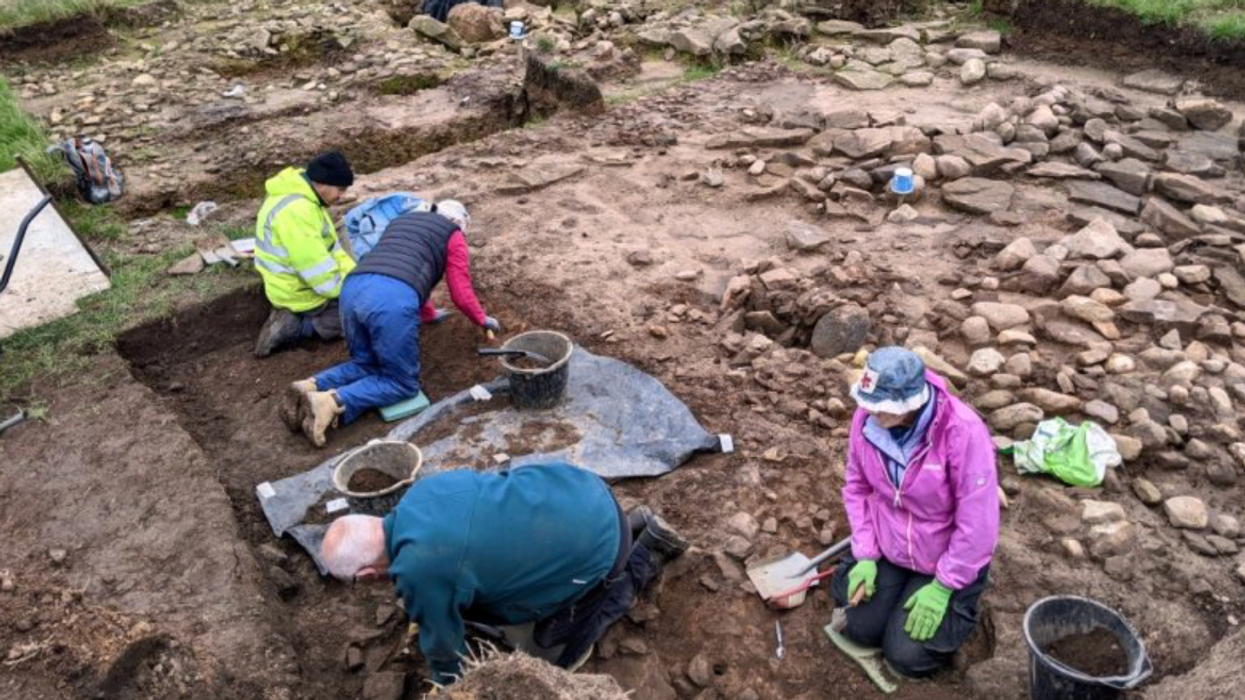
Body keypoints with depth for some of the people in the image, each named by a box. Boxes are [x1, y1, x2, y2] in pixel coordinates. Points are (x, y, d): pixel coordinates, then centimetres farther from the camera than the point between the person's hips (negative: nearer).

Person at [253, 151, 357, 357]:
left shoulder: (304, 196, 4)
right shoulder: (295, 211, -29)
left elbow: (330, 246, 9)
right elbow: (316, 267, -28)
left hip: (296, 284, 10)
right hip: (301, 293, -10)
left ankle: (293, 318, 14)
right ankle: (294, 327, -5)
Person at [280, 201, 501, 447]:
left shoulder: (399, 222, 39)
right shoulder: (453, 235, 21)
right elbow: (461, 293, 21)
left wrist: (430, 314, 66)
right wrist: (482, 319, 40)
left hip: (352, 290, 7)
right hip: (392, 300, -6)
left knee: (366, 364, 27)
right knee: (403, 383, 8)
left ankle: (311, 387, 1)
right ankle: (333, 403, -14)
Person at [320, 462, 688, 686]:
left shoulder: (418, 569, -23)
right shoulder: (421, 492, 1)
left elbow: (442, 642, -4)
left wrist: (448, 686, 19)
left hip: (594, 544, -8)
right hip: (582, 491, 8)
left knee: (553, 634, 16)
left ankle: (647, 553, 15)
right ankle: (634, 525, 26)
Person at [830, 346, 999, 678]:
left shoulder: (963, 432, -33)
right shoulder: (866, 418, -18)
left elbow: (978, 522, -25)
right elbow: (857, 487, -3)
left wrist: (942, 586, -18)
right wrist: (865, 555, -8)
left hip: (948, 560, -4)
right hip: (888, 550, 4)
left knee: (907, 656, -5)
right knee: (860, 630, 0)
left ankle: (958, 600, 22)